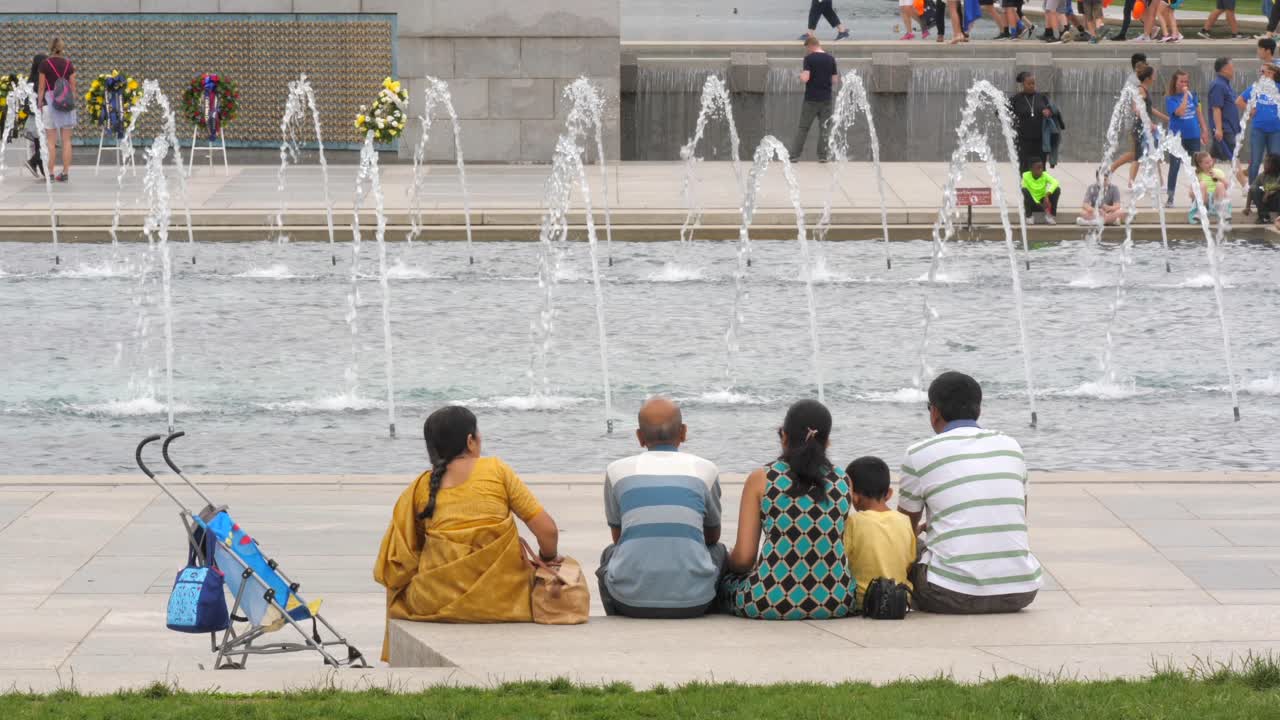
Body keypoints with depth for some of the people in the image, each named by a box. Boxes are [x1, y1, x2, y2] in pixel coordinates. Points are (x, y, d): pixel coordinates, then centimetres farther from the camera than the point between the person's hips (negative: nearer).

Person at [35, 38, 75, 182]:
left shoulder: (45, 64, -4)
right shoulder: (69, 65, 4)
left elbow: (41, 87, -4)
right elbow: (73, 87, 5)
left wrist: (39, 104, 3)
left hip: (50, 100, -2)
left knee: (51, 141, 0)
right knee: (66, 140, 4)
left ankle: (50, 173, -1)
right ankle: (65, 172, 3)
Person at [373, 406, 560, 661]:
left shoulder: (420, 488, 2)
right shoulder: (497, 470, -4)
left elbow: (393, 570, 2)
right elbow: (547, 529, -6)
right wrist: (549, 558, 14)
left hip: (436, 602, 2)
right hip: (501, 602, -2)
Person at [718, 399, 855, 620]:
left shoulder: (761, 480, -1)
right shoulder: (842, 481, 7)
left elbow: (743, 558, -3)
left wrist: (728, 564, 21)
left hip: (771, 602, -4)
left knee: (724, 584, 26)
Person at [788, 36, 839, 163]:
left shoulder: (809, 58, -9)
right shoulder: (830, 59, 3)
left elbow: (805, 79, -17)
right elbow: (835, 81, 5)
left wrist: (801, 75, 5)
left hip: (811, 99, -3)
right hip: (826, 99, 3)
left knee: (803, 128, 3)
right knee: (824, 128, 9)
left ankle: (794, 154, 3)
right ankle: (822, 156, 6)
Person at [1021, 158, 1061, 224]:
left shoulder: (1045, 175, -11)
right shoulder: (1026, 176, -14)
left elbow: (1055, 182, -29)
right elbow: (1026, 192, -19)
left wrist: (1047, 195, -44)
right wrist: (1038, 203, -28)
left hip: (1042, 202, 2)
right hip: (1032, 203, -2)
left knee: (1057, 189, -20)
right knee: (1024, 190, -31)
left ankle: (1049, 216, -12)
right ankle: (1029, 216, -16)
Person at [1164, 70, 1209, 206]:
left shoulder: (1193, 96, 4)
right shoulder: (1171, 99, -8)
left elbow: (1199, 113, 11)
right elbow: (1179, 112, -23)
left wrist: (1204, 130, 9)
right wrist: (1185, 95, -18)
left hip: (1193, 136, 4)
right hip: (1178, 137, -4)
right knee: (1174, 167, 1)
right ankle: (1170, 198, 7)